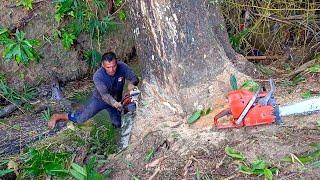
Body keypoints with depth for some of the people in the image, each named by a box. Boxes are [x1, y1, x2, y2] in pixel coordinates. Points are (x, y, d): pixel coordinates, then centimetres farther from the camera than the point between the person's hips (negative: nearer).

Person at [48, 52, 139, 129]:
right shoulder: (98, 76, -34)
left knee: (118, 125, 10)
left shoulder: (122, 67, -26)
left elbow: (135, 79, -21)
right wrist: (115, 104, -60)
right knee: (80, 119, -5)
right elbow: (105, 95, -41)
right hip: (99, 99, -3)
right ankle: (57, 117, 21)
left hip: (116, 100, 3)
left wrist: (132, 84, -46)